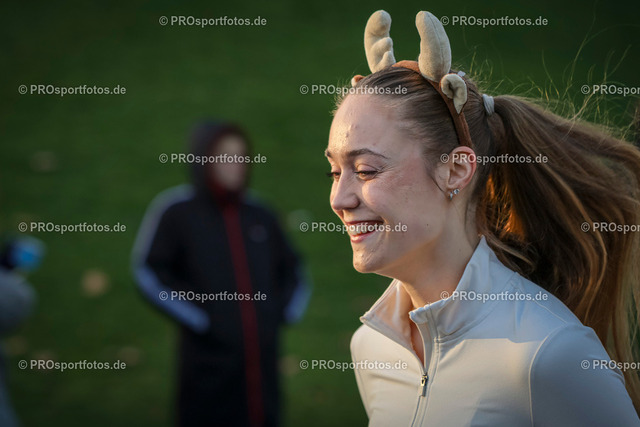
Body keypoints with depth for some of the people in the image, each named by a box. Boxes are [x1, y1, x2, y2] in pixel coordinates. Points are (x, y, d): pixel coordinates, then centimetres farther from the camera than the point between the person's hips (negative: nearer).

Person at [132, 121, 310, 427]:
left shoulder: (259, 215, 14)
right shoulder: (176, 211, -1)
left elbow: (292, 272, 25)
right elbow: (149, 273, -6)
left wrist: (285, 311, 9)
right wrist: (197, 318, -11)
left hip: (263, 364, 5)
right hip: (210, 367, -4)